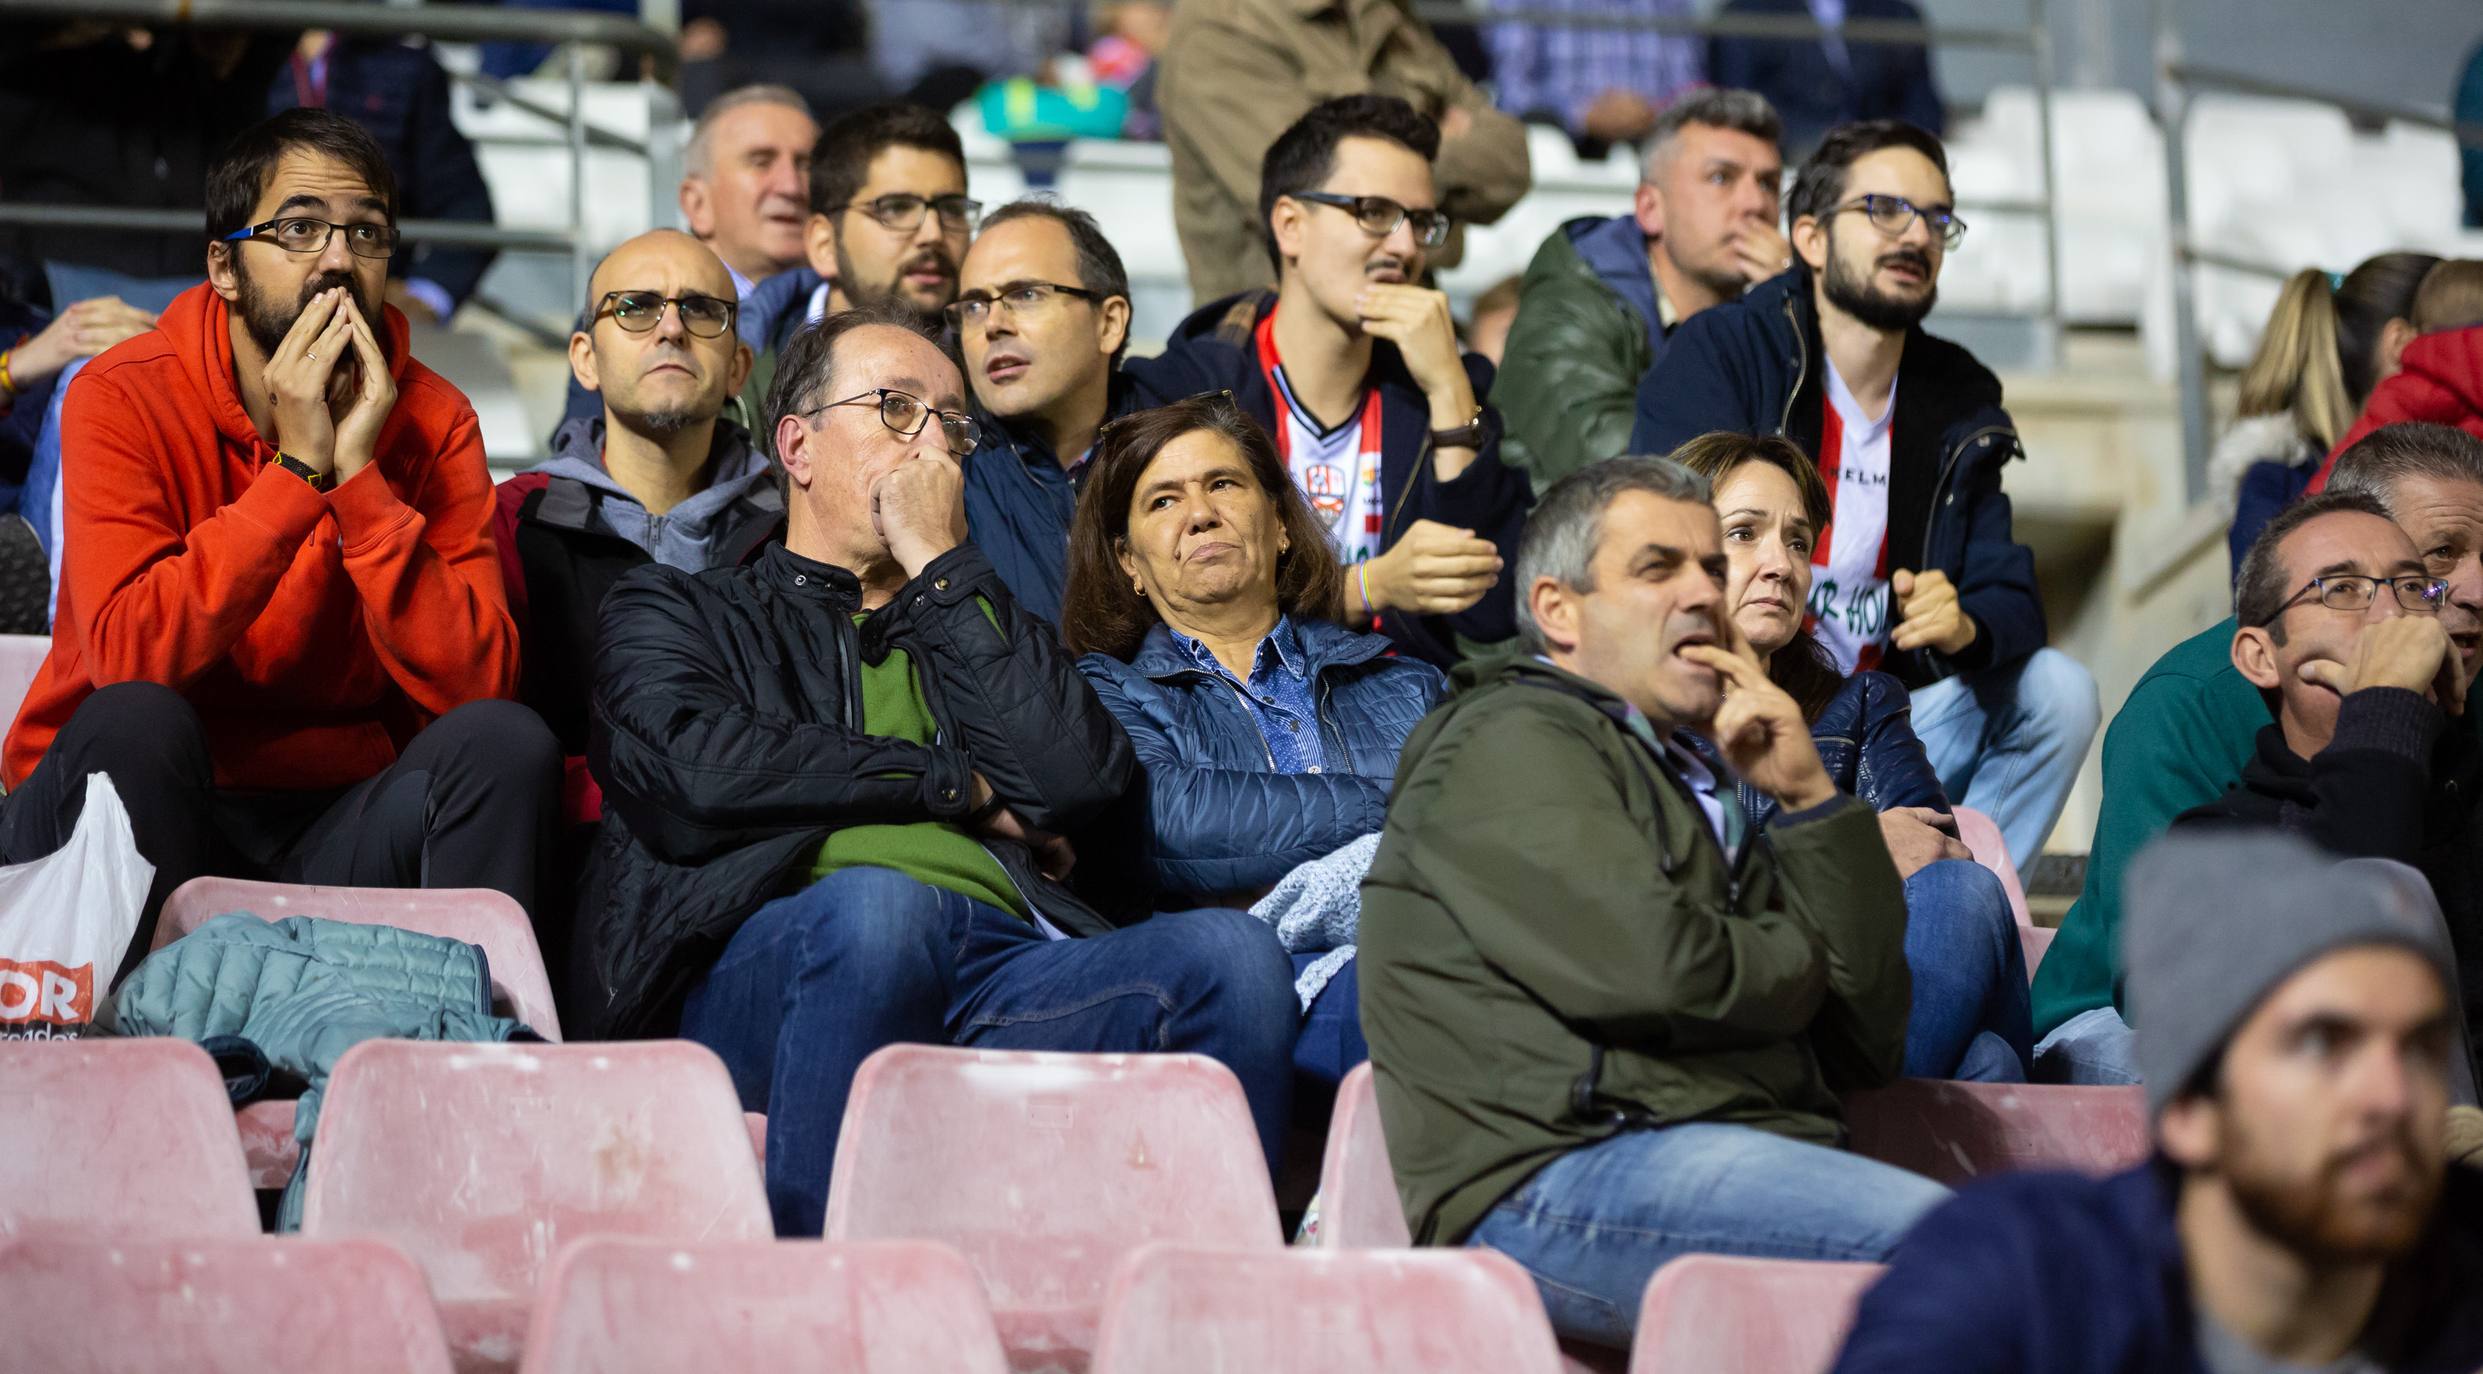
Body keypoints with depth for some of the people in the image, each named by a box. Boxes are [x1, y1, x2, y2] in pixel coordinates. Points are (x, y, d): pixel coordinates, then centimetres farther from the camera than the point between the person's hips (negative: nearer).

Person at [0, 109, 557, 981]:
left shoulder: (431, 421, -1)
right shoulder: (127, 398, -9)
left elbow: (475, 684, -14)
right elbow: (131, 656, -24)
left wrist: (360, 476, -20)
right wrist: (296, 470, -24)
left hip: (334, 825, 2)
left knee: (505, 741, -23)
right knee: (137, 722, -33)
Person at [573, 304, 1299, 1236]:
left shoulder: (971, 625, 34)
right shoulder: (673, 609, 25)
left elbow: (1080, 779, 11)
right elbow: (701, 770, 1)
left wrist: (943, 566, 16)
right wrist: (956, 788, 8)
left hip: (1009, 966, 4)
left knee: (1233, 953, -26)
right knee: (875, 904, -39)